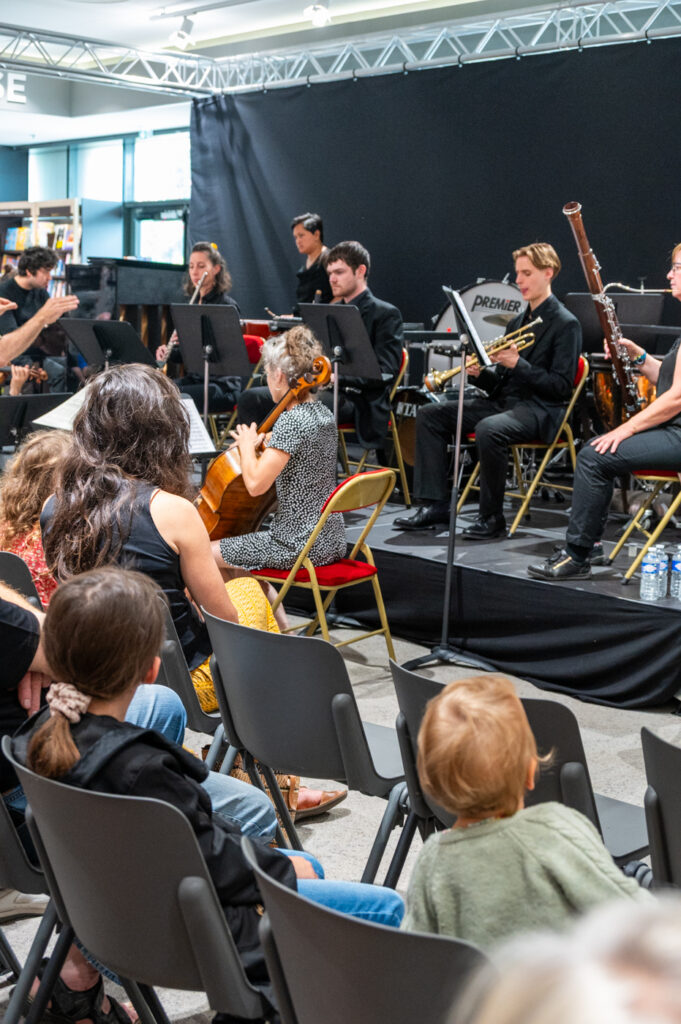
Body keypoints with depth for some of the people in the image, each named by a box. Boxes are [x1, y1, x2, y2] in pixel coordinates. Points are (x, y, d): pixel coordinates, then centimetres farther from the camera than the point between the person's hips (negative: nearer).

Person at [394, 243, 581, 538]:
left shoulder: (565, 323, -5)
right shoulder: (517, 322, 20)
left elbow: (561, 386, -13)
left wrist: (517, 364, -19)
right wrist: (480, 374, -2)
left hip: (540, 409, -8)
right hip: (505, 401, 9)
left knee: (488, 429, -38)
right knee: (429, 414, -4)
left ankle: (491, 517, -21)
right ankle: (434, 505, -8)